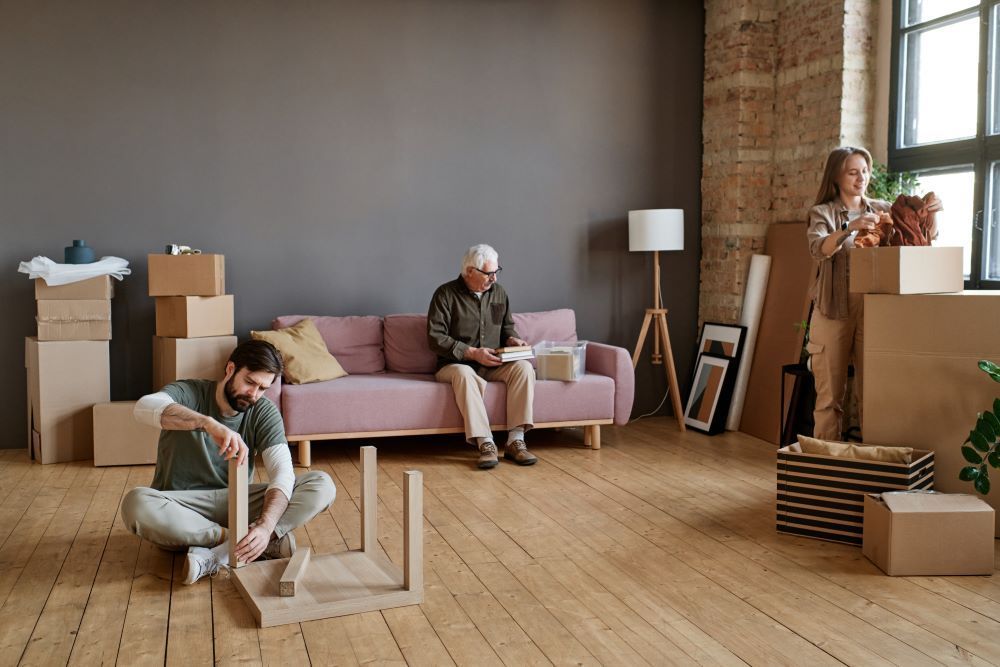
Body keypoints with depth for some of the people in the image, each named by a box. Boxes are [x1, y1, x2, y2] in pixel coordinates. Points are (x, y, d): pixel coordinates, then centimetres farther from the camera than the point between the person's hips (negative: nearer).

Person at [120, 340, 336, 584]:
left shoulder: (264, 412, -5)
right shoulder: (188, 393, -11)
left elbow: (282, 471, -17)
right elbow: (145, 408, -34)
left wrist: (266, 526, -36)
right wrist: (209, 424, -50)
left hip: (236, 503, 2)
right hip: (180, 507, -2)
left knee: (322, 485, -18)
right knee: (136, 504, -37)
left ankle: (215, 556, -31)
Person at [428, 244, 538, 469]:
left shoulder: (498, 292, 10)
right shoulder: (446, 294, -6)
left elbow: (507, 327, 23)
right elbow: (435, 338, -12)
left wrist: (512, 339, -2)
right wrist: (472, 353, -20)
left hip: (493, 365, 5)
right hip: (456, 364, -4)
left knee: (524, 367, -25)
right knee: (464, 373, -40)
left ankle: (515, 441, -29)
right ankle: (485, 444, -42)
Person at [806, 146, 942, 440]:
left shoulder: (882, 209, 10)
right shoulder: (823, 213, 0)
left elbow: (924, 240, 6)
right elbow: (818, 249, -20)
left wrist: (932, 215, -15)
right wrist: (850, 228, -37)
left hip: (873, 310, 2)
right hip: (833, 311, -2)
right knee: (830, 393, 1)